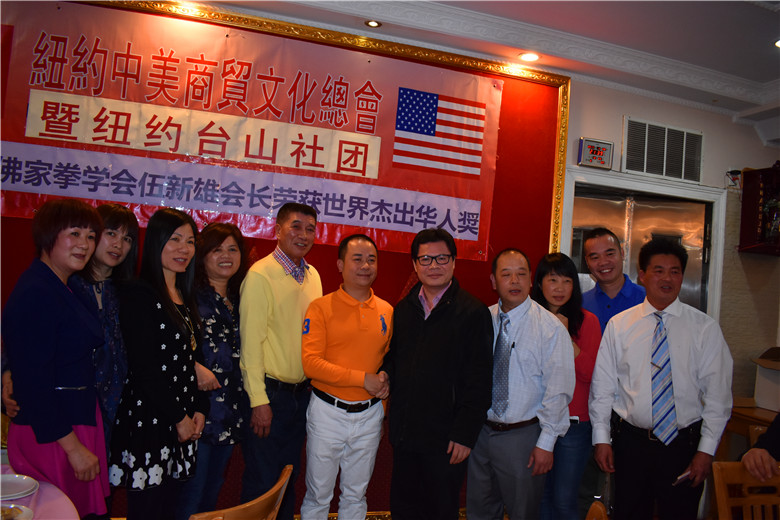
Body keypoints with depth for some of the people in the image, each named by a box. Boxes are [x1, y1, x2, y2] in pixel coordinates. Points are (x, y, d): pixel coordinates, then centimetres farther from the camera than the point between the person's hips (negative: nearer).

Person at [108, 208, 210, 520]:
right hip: (149, 421, -7)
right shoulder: (138, 294, -11)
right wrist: (178, 417, -10)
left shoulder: (185, 298, 14)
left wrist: (199, 410, 4)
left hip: (182, 424, 8)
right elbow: (143, 368, -16)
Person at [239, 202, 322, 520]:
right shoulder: (260, 274, -13)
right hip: (270, 393, -6)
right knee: (262, 481, 6)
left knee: (289, 476, 19)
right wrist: (259, 401, -17)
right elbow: (250, 341, -16)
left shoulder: (313, 276, 7)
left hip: (302, 392, 6)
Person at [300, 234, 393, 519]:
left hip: (370, 415, 4)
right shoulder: (321, 308, -9)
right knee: (318, 495, 11)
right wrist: (363, 378, -18)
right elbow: (311, 362, -16)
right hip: (328, 412, -3)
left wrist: (387, 379, -7)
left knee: (356, 495, 19)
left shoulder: (387, 311, 3)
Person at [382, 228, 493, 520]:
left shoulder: (473, 313, -10)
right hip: (403, 435, 5)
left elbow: (478, 383, -11)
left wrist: (465, 435, -13)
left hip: (445, 440, -5)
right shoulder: (403, 309, 8)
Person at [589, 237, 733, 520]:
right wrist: (601, 438, -1)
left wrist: (706, 450, -6)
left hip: (684, 444, 0)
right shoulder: (618, 325, 0)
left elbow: (718, 393, -2)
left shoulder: (705, 328, -2)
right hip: (630, 442, 1)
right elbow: (602, 386, 1)